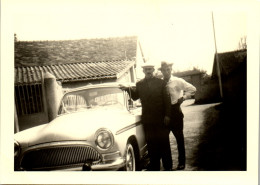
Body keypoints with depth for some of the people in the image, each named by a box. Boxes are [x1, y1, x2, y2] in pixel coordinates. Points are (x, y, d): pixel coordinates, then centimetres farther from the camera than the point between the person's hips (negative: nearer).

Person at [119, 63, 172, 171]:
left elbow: (167, 100, 1)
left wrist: (167, 115, -6)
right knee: (151, 144, 4)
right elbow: (135, 97, 2)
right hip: (148, 119, 2)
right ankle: (154, 167, 12)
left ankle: (168, 166, 12)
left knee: (164, 142, 2)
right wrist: (128, 89, -16)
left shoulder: (161, 82, 5)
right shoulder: (139, 84, 11)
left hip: (161, 118, -2)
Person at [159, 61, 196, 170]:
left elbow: (192, 89, 0)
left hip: (175, 111, -2)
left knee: (179, 137, 4)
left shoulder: (178, 81, -2)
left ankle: (181, 162, 14)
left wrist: (183, 97, -5)